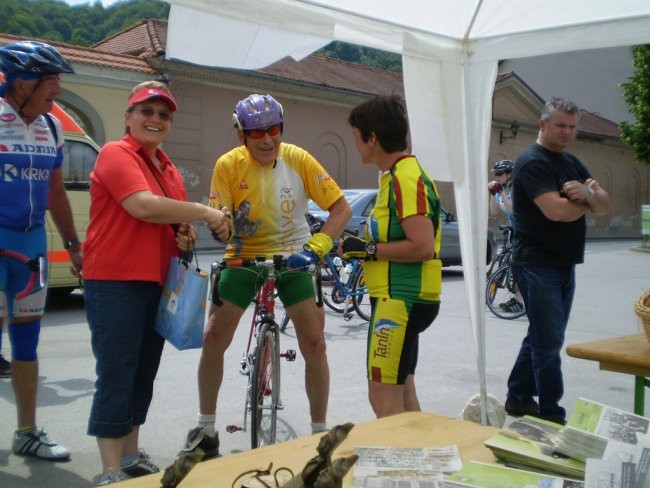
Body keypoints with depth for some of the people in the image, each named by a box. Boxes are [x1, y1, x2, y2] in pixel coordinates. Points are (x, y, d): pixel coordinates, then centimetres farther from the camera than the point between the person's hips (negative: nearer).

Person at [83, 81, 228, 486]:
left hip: (157, 282, 8)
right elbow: (144, 207, -23)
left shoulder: (169, 170, 15)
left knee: (143, 375, 15)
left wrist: (186, 235, 2)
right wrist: (205, 212, -15)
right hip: (115, 283, -8)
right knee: (117, 377, -5)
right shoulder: (116, 153, -8)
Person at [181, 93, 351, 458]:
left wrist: (314, 248, -27)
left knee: (315, 344, -6)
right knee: (213, 338, -3)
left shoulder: (298, 160, -14)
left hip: (292, 257, 0)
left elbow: (342, 208, -14)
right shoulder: (228, 165, -13)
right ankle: (206, 429, 15)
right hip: (243, 257, 1)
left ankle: (320, 429, 12)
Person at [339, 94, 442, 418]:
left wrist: (369, 249, -17)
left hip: (401, 299, -11)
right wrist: (364, 248, 9)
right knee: (401, 391, 19)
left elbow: (422, 246, -25)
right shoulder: (397, 175, 14)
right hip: (400, 296, 11)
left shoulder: (407, 177, -17)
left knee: (384, 398, -7)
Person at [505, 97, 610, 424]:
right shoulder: (532, 162, -11)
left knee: (542, 336, 15)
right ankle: (551, 414, 3)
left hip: (565, 265, 9)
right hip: (537, 265, -9)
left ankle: (519, 398, 28)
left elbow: (604, 206, 8)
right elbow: (556, 210, -24)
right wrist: (585, 201, -4)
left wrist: (588, 193, -15)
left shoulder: (571, 163, 16)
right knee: (549, 341, -5)